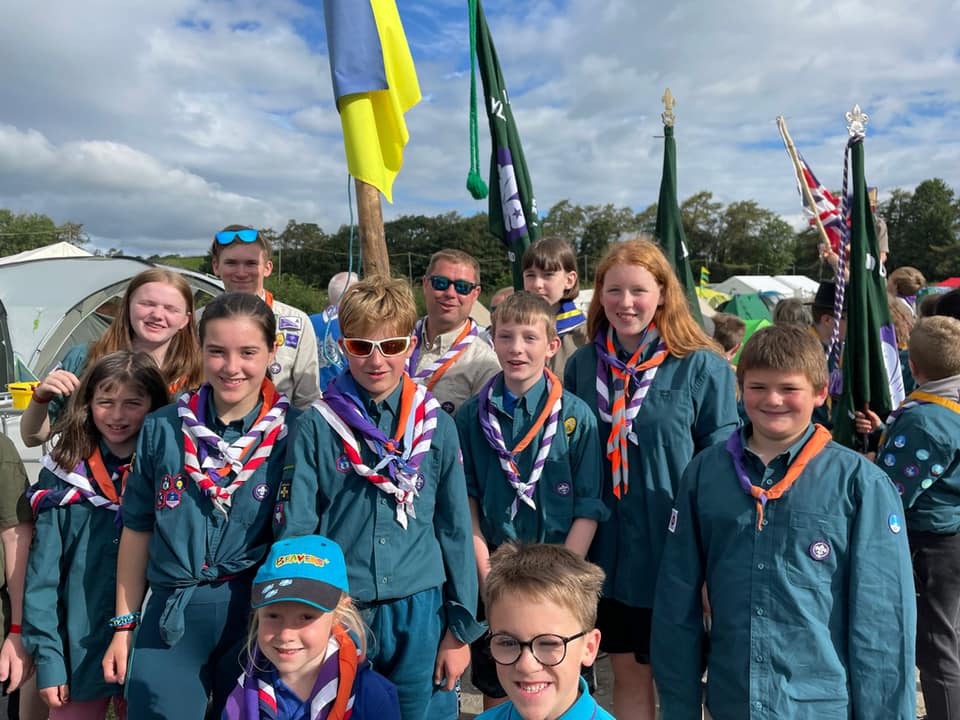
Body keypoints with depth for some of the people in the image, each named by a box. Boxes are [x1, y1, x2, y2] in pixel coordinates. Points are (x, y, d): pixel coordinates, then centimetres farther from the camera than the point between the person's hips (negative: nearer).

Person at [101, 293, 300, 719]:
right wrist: (124, 624, 9)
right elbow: (138, 528, 8)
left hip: (256, 617, -1)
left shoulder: (293, 432, -6)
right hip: (170, 617, 2)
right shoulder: (163, 428, 1)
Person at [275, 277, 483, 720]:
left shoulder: (437, 425, -1)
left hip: (419, 616, 1)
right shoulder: (318, 426, -5)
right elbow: (294, 527, -2)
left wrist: (461, 628, 2)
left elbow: (456, 528, 2)